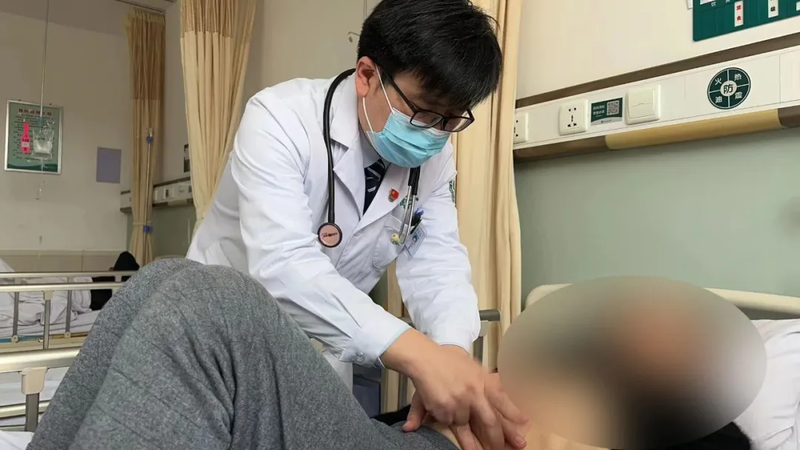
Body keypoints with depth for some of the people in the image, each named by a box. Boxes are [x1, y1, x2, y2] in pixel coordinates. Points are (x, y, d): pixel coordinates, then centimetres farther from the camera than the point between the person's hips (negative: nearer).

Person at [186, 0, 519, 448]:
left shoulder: (434, 155, -8)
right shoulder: (281, 119, -25)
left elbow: (437, 261, -13)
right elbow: (283, 265, -37)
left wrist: (451, 350, -34)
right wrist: (415, 351, -48)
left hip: (320, 351, 4)